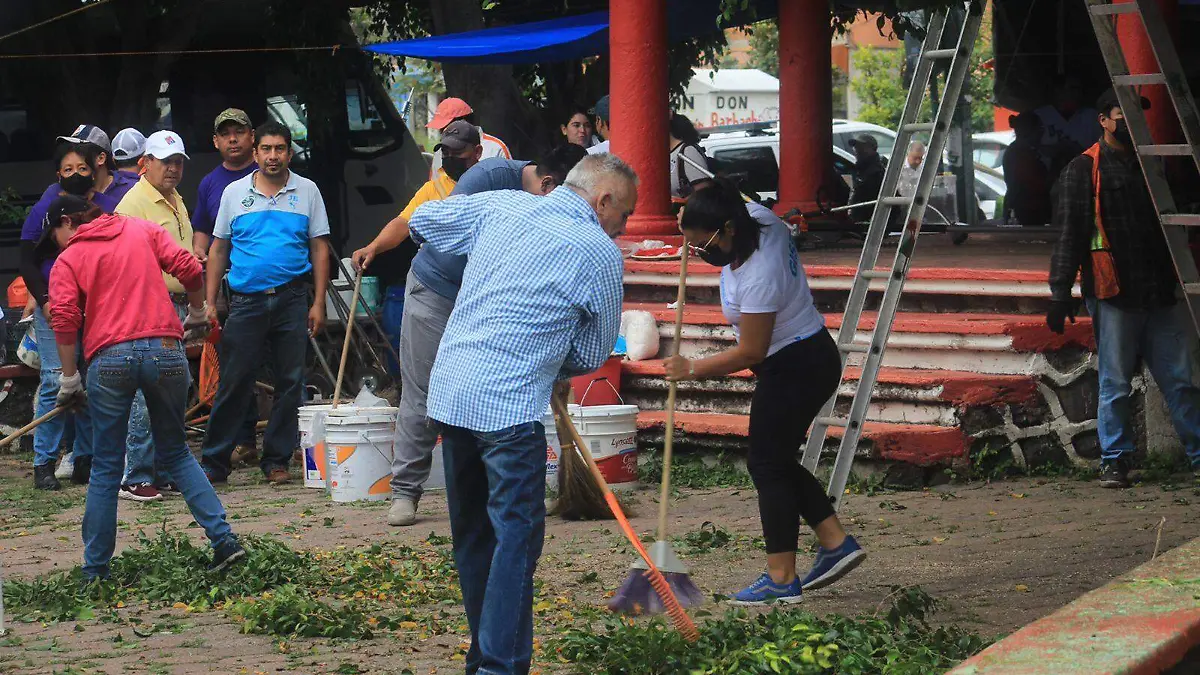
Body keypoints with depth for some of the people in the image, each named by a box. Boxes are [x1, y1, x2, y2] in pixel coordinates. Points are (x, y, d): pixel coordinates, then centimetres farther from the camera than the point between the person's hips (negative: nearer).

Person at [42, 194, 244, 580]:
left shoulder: (66, 261, 11)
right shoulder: (143, 231, 17)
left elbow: (64, 319, -3)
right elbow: (190, 270, 6)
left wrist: (69, 380, 2)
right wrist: (196, 313, 24)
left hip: (109, 358, -2)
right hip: (165, 349, 2)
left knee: (106, 468, 7)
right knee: (175, 453, 16)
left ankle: (95, 571, 11)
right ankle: (223, 540, 3)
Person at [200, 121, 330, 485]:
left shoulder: (307, 191, 6)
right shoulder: (234, 193, 7)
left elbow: (319, 249, 6)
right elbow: (218, 250, 11)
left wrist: (318, 303, -1)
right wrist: (210, 303, 5)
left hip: (292, 300, 0)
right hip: (246, 301, 0)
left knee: (290, 383, 3)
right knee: (234, 383, -2)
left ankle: (277, 460, 12)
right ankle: (215, 462, 4)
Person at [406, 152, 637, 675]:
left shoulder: (501, 206, 9)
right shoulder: (600, 253, -4)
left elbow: (422, 220, 23)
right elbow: (594, 353, 6)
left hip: (449, 392, 7)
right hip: (510, 406, -7)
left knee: (471, 534, 16)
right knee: (516, 535, -4)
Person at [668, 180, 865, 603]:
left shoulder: (756, 278, -30)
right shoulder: (760, 217, -4)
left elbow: (750, 353, -24)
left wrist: (692, 370, -13)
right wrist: (703, 201, 1)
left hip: (794, 370, -10)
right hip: (810, 359, 10)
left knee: (768, 465, -4)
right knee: (776, 460, 16)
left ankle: (781, 580, -2)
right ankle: (836, 544, 18)